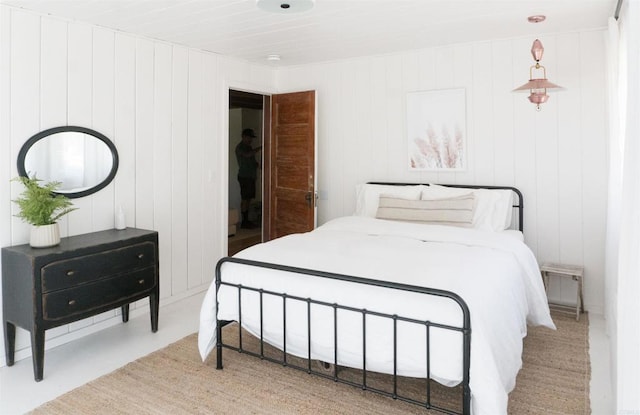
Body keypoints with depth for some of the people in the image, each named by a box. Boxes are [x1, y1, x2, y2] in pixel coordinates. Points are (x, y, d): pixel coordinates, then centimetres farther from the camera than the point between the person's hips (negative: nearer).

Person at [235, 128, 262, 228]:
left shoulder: (249, 147, 17)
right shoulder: (240, 147, -10)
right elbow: (247, 155, -29)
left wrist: (256, 164, 4)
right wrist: (259, 148, -30)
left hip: (251, 176, 8)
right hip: (244, 176, -8)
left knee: (249, 199, 9)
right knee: (245, 199, -7)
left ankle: (247, 221, 14)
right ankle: (244, 222, -2)